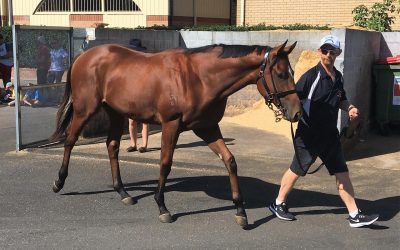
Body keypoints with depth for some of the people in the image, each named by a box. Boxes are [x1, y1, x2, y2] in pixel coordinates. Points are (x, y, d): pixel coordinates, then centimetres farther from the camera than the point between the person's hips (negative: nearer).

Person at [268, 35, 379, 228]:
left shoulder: (338, 77, 9)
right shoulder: (311, 76, -14)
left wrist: (349, 109, 5)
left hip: (330, 134, 7)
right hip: (308, 135, -6)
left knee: (342, 173, 6)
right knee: (297, 170, 7)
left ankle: (355, 215, 12)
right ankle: (278, 204, 26)